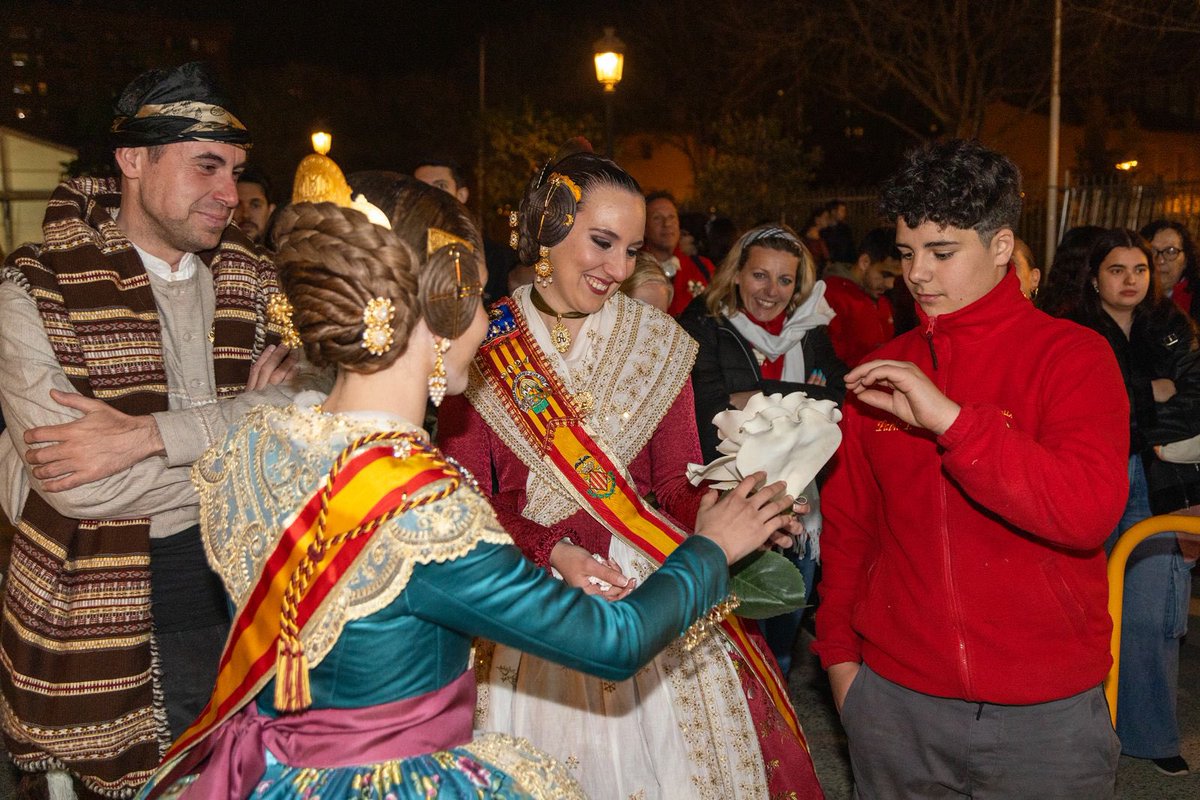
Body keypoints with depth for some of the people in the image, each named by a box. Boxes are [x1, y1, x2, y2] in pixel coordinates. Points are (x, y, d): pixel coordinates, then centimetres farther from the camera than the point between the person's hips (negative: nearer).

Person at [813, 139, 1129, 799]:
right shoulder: (881, 372, 5)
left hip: (1043, 711, -3)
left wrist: (950, 418, -28)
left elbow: (1091, 512, -21)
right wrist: (838, 650, 7)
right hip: (893, 695, 3)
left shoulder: (1071, 354, -7)